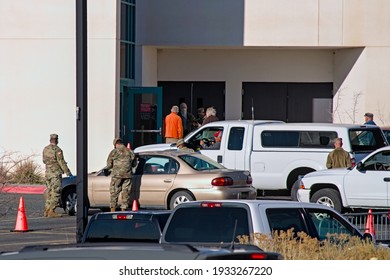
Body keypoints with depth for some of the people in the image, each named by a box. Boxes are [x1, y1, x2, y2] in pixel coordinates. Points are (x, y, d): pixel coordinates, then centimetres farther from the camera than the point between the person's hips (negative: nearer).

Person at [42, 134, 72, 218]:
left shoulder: (45, 149, 8)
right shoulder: (57, 150, -13)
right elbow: (61, 162, -15)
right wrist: (68, 172, -10)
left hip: (47, 173, 7)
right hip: (56, 173, -7)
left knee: (49, 192, 14)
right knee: (56, 193, -7)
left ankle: (47, 211, 13)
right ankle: (51, 211, -13)